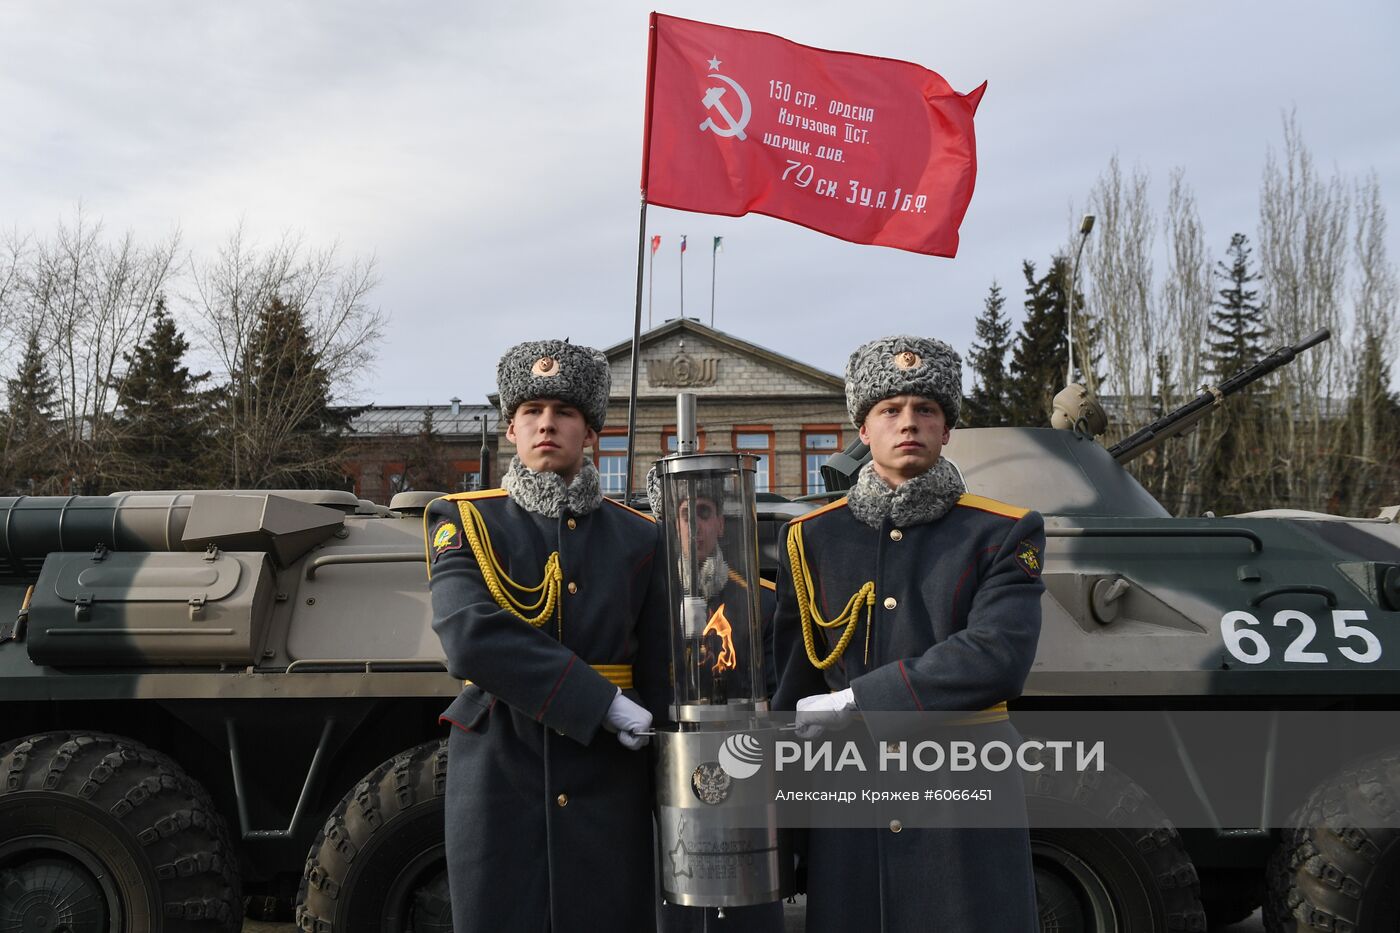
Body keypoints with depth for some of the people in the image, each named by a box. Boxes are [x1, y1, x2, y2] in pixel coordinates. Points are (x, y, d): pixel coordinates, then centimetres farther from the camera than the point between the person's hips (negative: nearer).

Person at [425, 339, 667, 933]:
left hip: (606, 786, 2)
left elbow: (660, 676, 8)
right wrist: (600, 703, -18)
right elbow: (470, 638, -16)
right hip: (498, 781, -1)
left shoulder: (636, 537, 7)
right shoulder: (465, 523, 1)